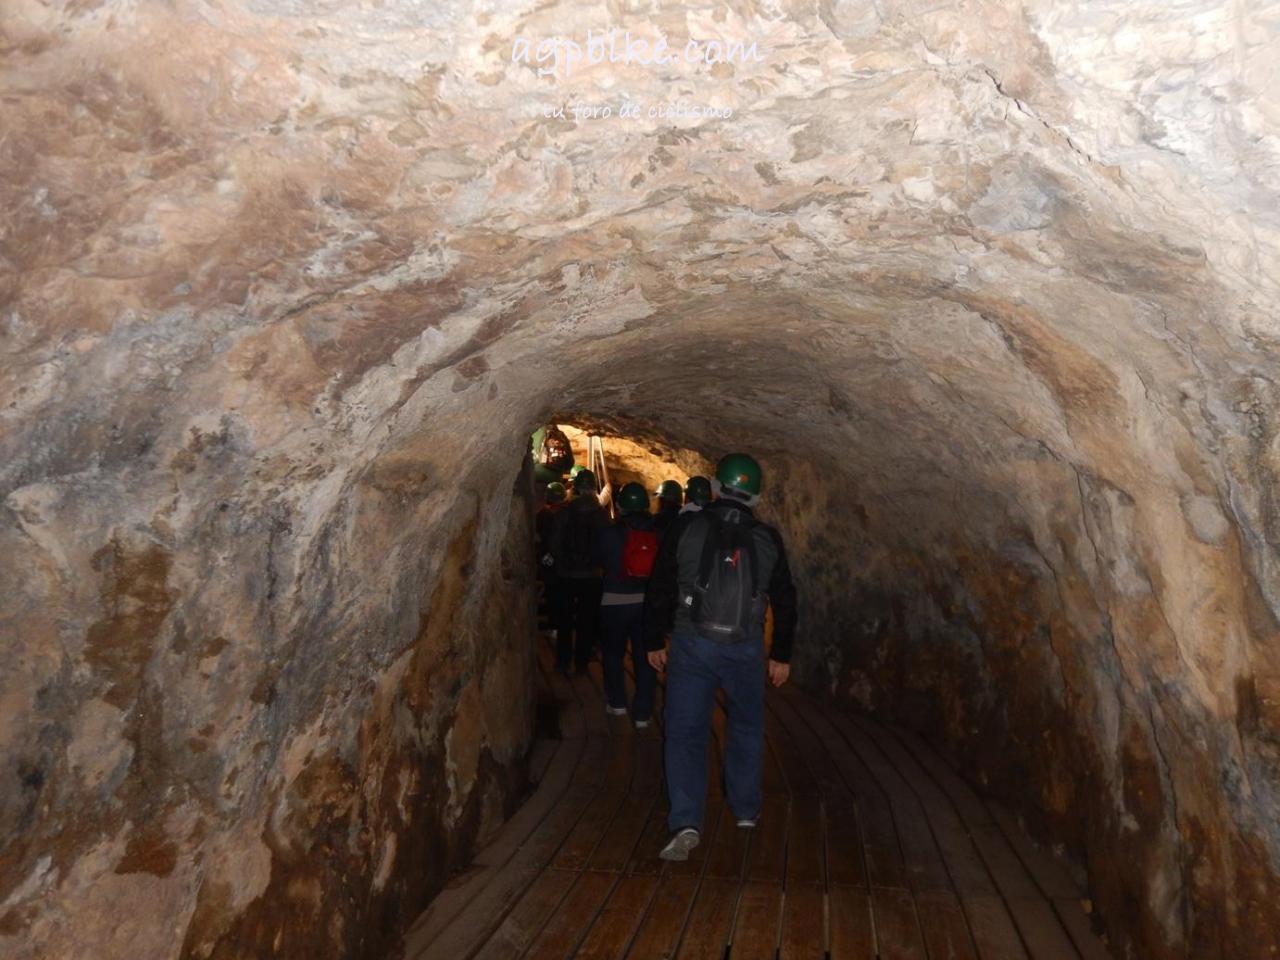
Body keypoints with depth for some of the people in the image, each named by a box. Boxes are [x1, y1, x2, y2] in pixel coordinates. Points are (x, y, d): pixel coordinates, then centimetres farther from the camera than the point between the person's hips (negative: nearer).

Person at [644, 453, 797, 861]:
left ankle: (686, 823, -6)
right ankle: (745, 809, 31)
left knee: (685, 731, 3)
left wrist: (654, 641, 8)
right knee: (746, 728, 20)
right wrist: (781, 655, 16)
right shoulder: (767, 538, 1)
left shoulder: (686, 528, -5)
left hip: (692, 644, -2)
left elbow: (660, 589, -2)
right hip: (745, 649, 2)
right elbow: (784, 601, 6)